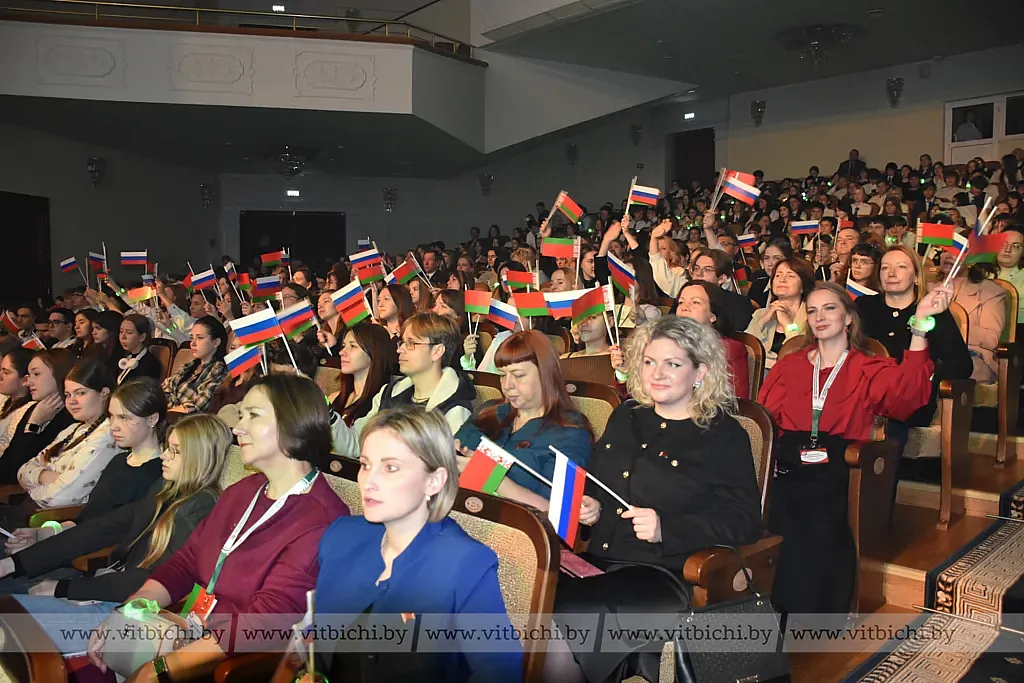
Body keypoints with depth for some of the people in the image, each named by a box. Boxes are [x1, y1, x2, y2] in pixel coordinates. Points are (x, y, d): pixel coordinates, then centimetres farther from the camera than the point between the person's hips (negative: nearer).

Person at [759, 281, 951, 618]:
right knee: (787, 530, -28)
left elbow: (906, 391, -9)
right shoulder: (789, 366, 22)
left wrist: (920, 323, -18)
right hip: (787, 471, 2)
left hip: (836, 475, -1)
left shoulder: (870, 371, 14)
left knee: (822, 530, -30)